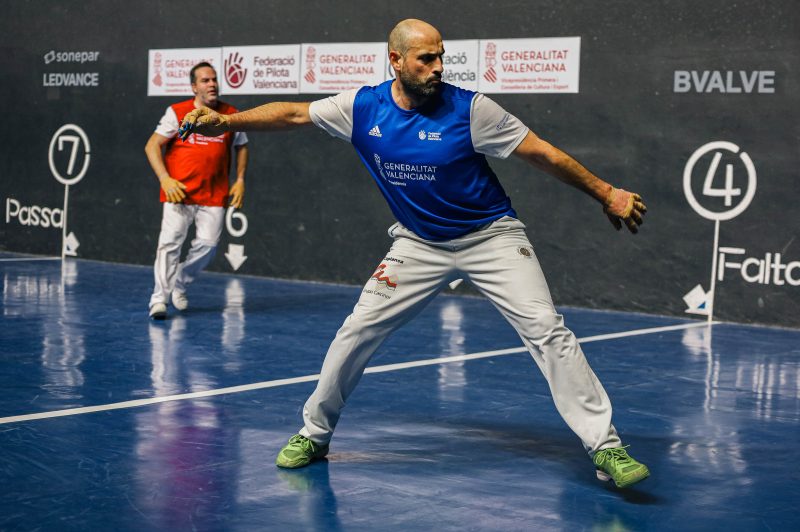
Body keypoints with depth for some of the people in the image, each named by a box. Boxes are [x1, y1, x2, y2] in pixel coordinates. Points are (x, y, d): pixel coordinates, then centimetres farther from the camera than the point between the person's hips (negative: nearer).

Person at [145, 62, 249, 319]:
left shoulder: (231, 115, 7)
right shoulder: (177, 113, -2)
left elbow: (241, 147, 21)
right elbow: (152, 146, 0)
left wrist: (240, 180, 9)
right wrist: (165, 179, -11)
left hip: (215, 196, 3)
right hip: (179, 192, -3)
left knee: (208, 244, -3)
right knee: (170, 242, -9)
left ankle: (180, 283, 21)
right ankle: (159, 298, -4)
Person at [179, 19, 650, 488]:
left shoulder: (469, 109, -18)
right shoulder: (363, 107, -9)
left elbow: (540, 152, -13)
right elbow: (294, 114, 3)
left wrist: (606, 193, -11)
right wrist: (225, 121, -3)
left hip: (490, 235, -3)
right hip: (420, 243, 3)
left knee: (546, 328, -15)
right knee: (357, 331, -1)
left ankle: (605, 447, -9)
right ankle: (314, 435, 19)